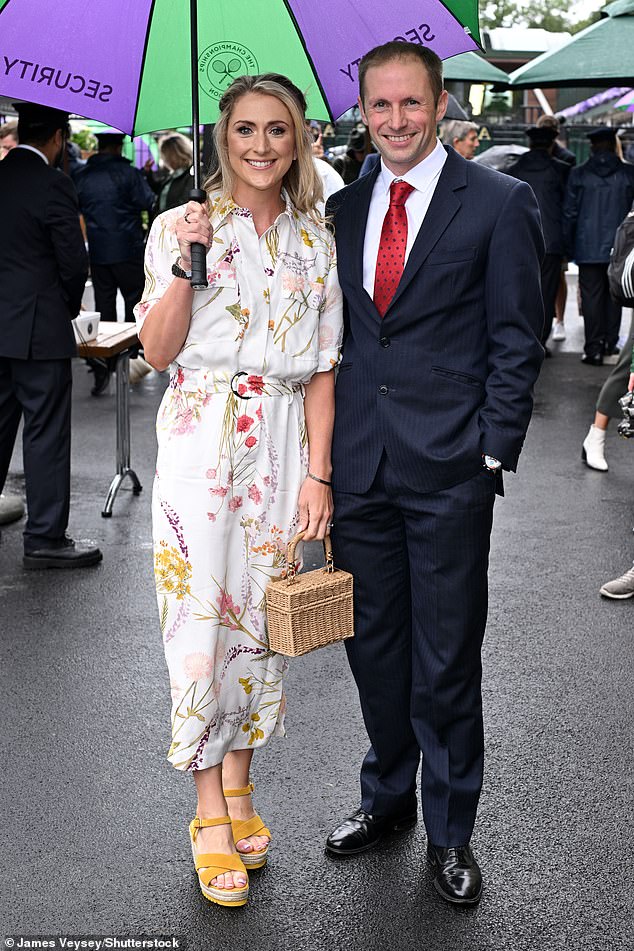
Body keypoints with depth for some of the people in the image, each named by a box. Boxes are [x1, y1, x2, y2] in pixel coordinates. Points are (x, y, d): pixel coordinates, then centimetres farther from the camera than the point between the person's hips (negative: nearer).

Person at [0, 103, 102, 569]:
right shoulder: (53, 185, -14)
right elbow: (75, 263, -14)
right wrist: (70, 305, 6)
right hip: (39, 328, -7)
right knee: (46, 433, 0)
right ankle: (46, 538, 5)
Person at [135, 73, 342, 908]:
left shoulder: (316, 240, 8)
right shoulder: (180, 226, 1)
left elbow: (322, 368, 4)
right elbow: (158, 351, -4)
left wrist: (318, 474, -3)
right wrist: (184, 265, -18)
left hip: (283, 445, 3)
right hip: (201, 440, -2)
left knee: (262, 612, 8)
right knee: (201, 613, -1)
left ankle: (239, 782, 27)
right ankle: (210, 815, 12)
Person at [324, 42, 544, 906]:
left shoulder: (498, 204, -3)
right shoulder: (343, 209, 11)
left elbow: (517, 340, -4)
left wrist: (492, 453, -10)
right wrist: (328, 442, 8)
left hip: (448, 467, -4)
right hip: (359, 465, 5)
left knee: (446, 660, 5)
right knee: (373, 645, 15)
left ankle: (449, 831, 24)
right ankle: (388, 797, 35)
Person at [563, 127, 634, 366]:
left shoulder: (578, 174, -2)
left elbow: (569, 213, 1)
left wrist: (569, 247, 7)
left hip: (588, 248, -1)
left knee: (591, 297, 2)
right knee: (613, 295, 12)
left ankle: (594, 349, 0)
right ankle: (610, 344, 16)